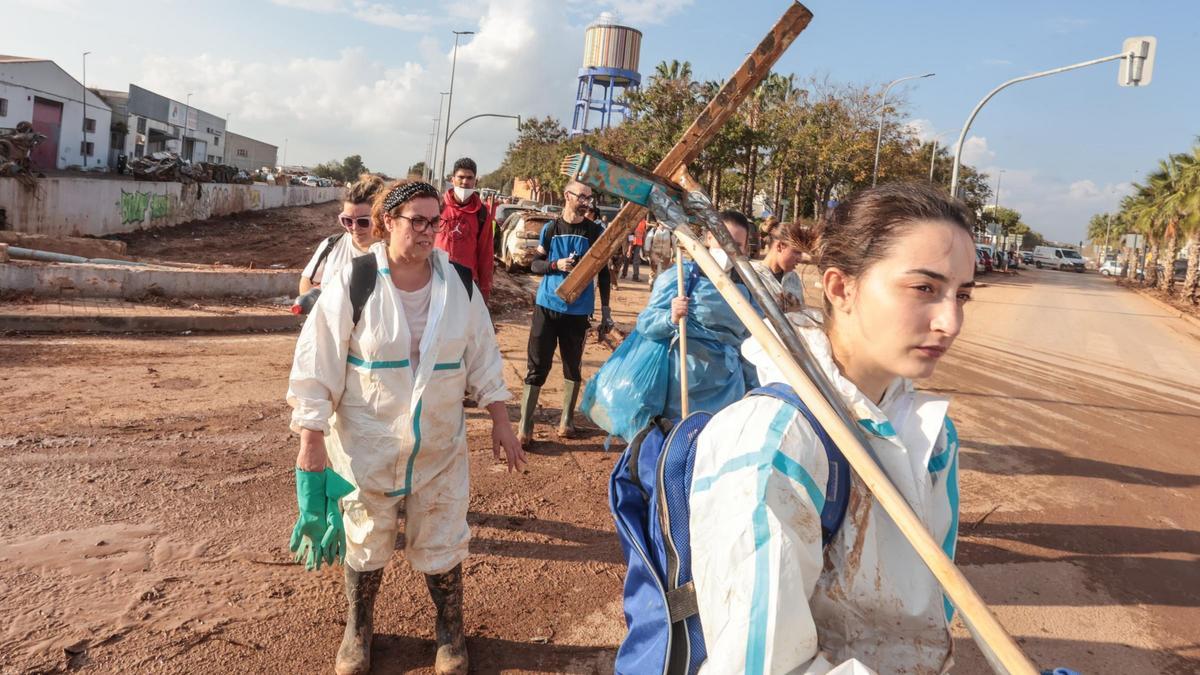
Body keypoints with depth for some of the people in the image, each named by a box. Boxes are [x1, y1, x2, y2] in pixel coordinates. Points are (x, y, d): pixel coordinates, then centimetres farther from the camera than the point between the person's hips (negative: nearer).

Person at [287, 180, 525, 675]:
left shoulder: (459, 283, -3)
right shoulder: (353, 283, -13)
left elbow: (483, 357, 5)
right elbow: (316, 363, -10)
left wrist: (500, 421, 4)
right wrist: (312, 440, -11)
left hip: (440, 446, 2)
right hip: (367, 444, -2)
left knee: (441, 544, 12)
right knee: (366, 543, 15)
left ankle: (450, 631, 36)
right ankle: (357, 631, 40)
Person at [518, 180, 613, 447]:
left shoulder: (595, 232, 0)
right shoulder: (551, 228, 3)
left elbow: (603, 273, 6)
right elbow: (535, 264, 7)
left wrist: (606, 310, 4)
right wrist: (556, 265, -14)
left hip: (578, 310, 0)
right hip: (547, 306, 0)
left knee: (573, 366, 10)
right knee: (537, 366, -1)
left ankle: (567, 420, 25)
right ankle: (525, 427, 3)